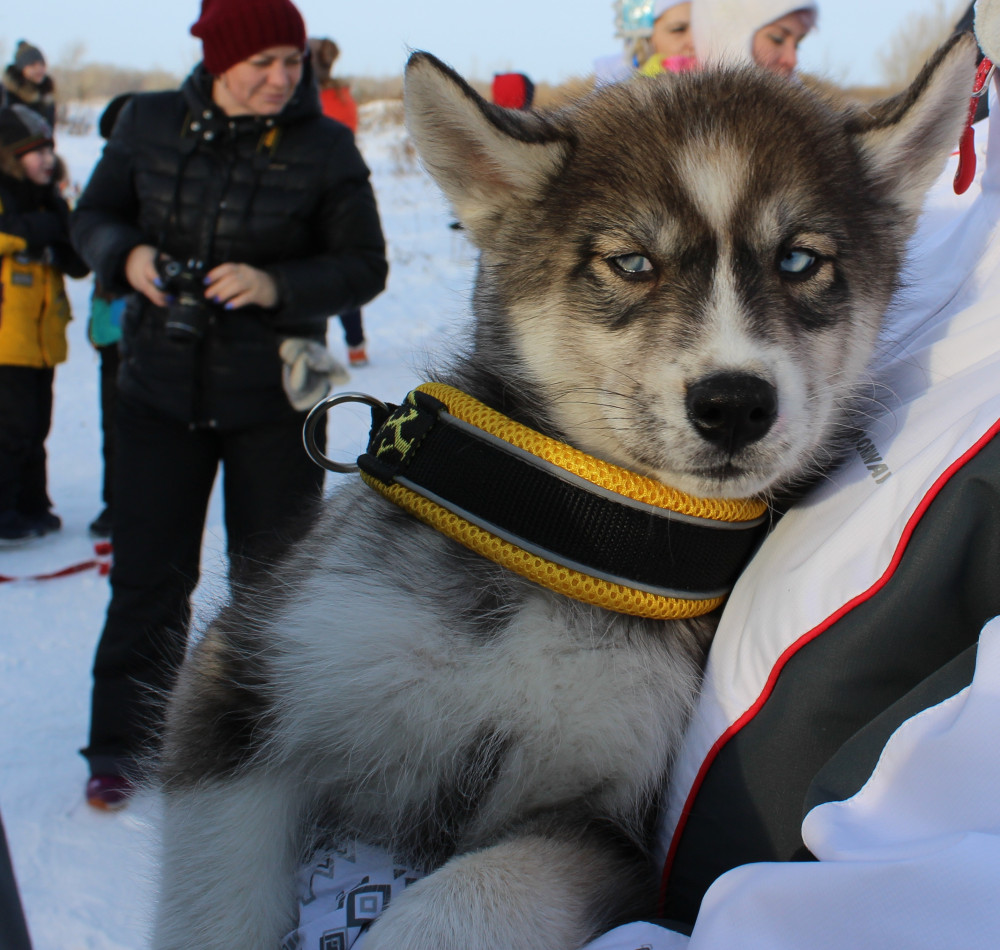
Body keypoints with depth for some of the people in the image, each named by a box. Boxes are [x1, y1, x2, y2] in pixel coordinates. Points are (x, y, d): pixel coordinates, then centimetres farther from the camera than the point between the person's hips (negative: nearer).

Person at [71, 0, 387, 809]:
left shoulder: (324, 146, -6)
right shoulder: (150, 123, 0)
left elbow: (364, 265, -6)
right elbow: (94, 215, 10)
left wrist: (278, 286, -23)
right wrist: (126, 256, -13)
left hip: (274, 395, -1)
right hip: (162, 386, 2)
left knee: (273, 575, 9)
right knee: (147, 573, 5)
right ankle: (123, 743, 22)